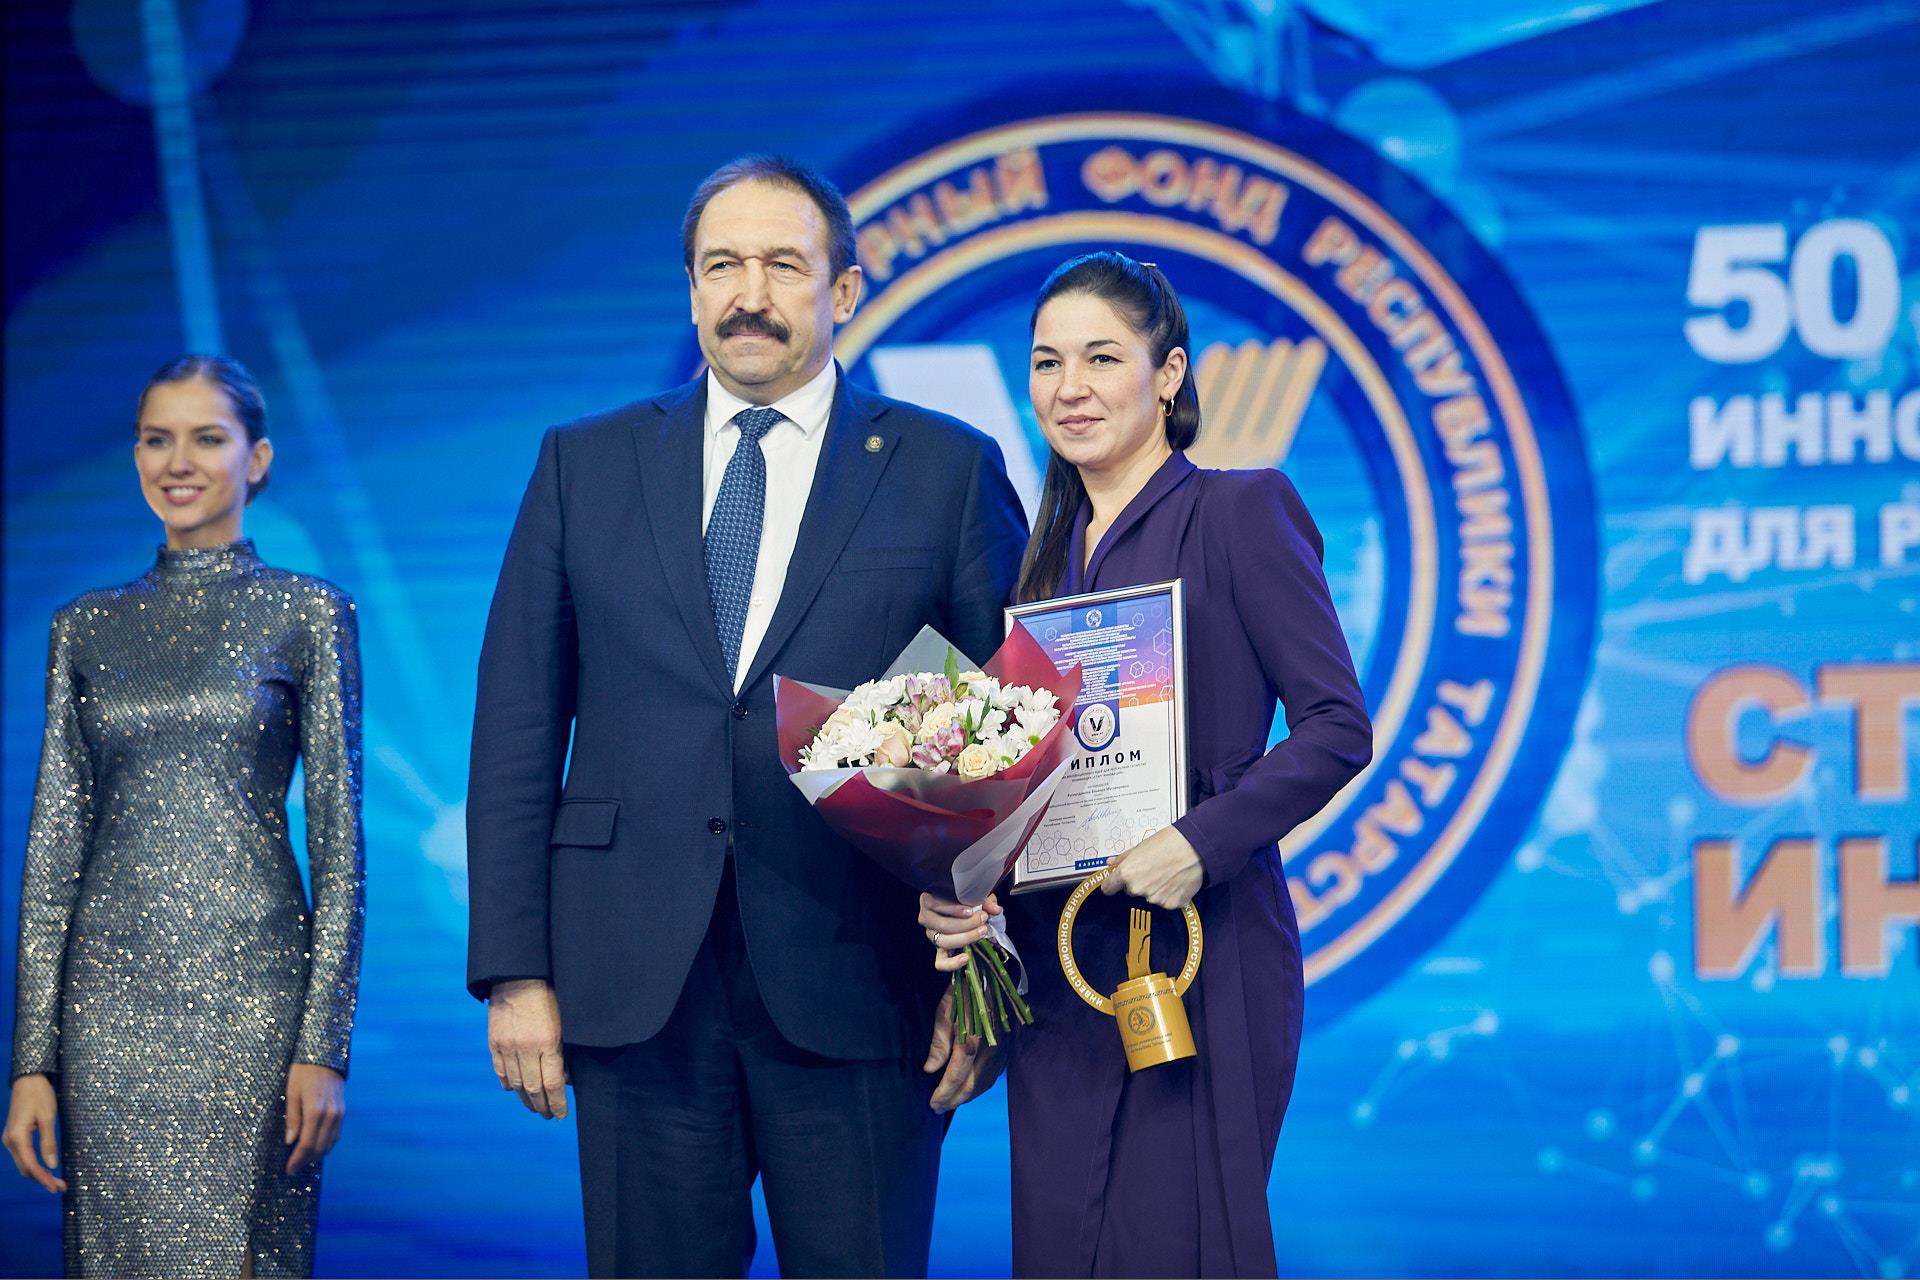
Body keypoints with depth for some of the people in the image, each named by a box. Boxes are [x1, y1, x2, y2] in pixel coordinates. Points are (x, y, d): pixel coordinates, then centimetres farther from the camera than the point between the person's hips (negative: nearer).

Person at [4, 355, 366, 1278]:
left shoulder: (307, 614, 3)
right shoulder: (86, 628, 11)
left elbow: (338, 837, 0)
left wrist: (325, 1045, -8)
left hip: (250, 993, -3)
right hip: (111, 991, 3)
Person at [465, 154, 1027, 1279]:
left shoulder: (948, 472, 5)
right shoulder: (585, 467, 11)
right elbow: (517, 731, 9)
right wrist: (515, 970, 1)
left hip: (858, 986, -2)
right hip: (635, 984, 2)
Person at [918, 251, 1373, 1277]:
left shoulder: (1240, 512, -3)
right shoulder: (1049, 550, 16)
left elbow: (1338, 726, -9)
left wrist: (1202, 841, -20)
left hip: (1201, 952, -6)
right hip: (1058, 966, 6)